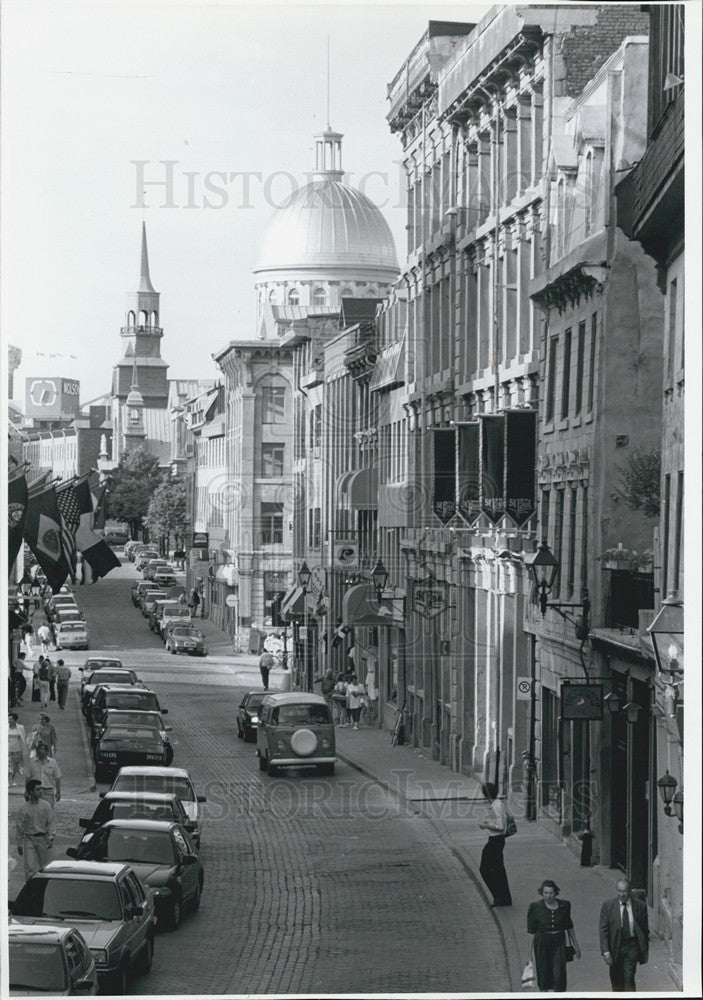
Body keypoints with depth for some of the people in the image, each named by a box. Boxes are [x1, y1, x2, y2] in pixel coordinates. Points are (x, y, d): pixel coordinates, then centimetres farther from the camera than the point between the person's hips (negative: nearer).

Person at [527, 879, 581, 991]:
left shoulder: (564, 905, 1)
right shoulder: (536, 907, -6)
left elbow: (569, 926, 13)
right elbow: (531, 932, -2)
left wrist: (575, 945, 17)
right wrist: (531, 951, -4)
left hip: (559, 943, 1)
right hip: (542, 943, -1)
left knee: (559, 975, -8)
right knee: (543, 975, 5)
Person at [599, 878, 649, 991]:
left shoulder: (640, 906, -1)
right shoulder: (608, 905, -2)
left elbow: (645, 929, 6)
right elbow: (603, 930, -5)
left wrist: (645, 951, 8)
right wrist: (606, 951, -13)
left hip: (632, 947, -1)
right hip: (615, 947, 1)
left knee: (629, 978, -12)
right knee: (616, 981, 9)